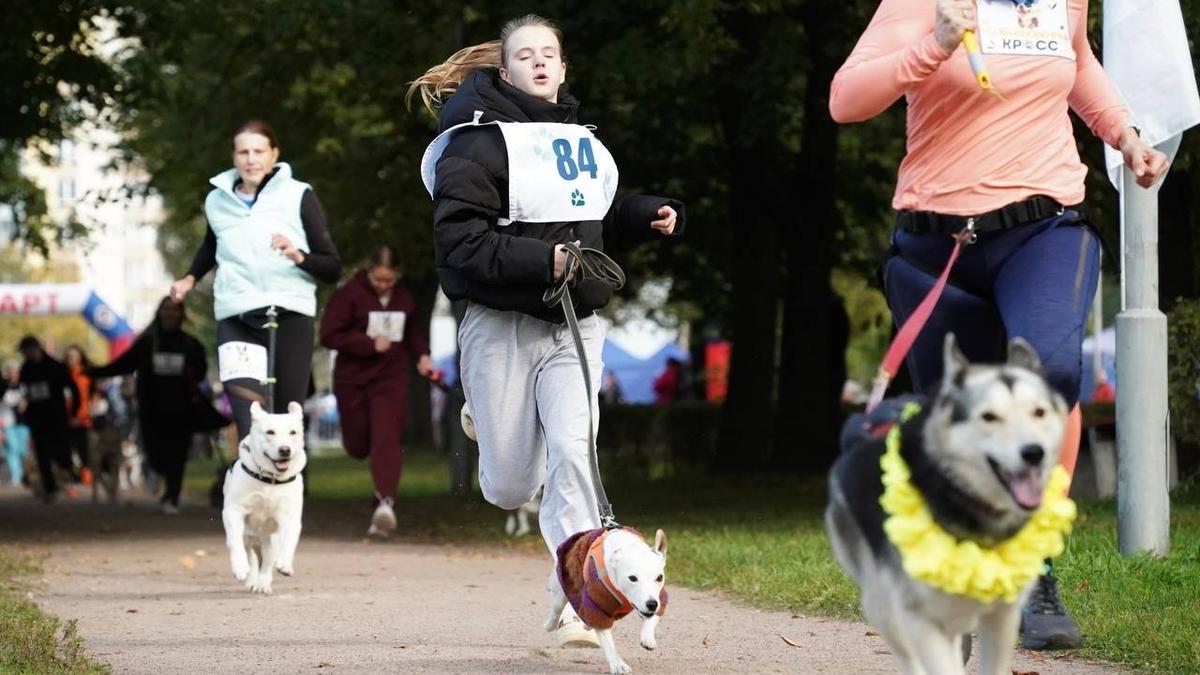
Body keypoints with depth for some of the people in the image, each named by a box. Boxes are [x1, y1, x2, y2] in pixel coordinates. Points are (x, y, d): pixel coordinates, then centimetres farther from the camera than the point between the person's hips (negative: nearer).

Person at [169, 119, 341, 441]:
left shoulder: (298, 196, 3)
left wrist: (298, 256, -17)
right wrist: (191, 278, 20)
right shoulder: (218, 201, 12)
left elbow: (332, 268, 1)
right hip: (235, 320, 1)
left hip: (289, 315, -1)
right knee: (248, 421, -19)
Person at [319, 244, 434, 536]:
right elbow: (329, 335, -13)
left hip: (391, 380, 1)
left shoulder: (404, 299, 7)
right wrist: (370, 344, -18)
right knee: (357, 446, 7)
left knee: (387, 440, -17)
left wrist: (422, 356, 6)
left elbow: (413, 333, 25)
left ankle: (385, 502, -28)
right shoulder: (348, 294, -8)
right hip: (353, 380, -1)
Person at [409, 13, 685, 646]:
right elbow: (460, 243, -17)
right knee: (509, 489, 4)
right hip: (502, 327, -4)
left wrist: (648, 214, 9)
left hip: (575, 328, 4)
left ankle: (576, 598, -14)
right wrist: (544, 260, -26)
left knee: (573, 450, -17)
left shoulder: (580, 140, 13)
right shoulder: (477, 142, -9)